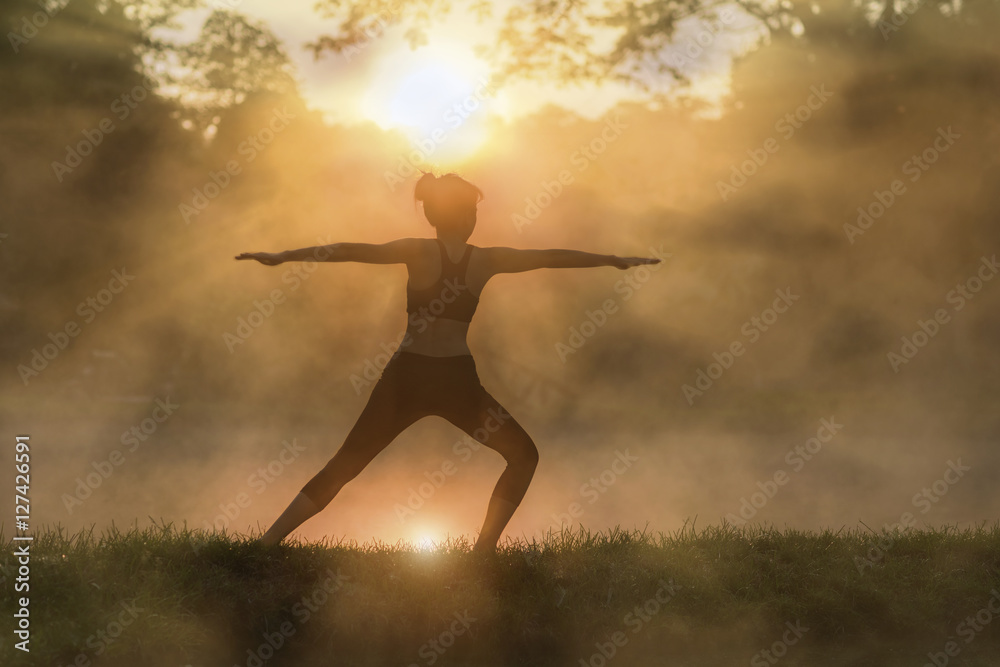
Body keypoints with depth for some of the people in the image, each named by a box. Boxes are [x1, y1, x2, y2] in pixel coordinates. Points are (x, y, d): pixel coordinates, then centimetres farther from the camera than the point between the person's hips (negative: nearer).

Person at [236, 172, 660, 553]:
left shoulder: (418, 252, -2)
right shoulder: (487, 260, 1)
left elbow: (350, 251, -9)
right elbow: (554, 258, 10)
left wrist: (279, 257, -9)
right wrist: (615, 260, 21)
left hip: (405, 378, 1)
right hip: (457, 382, -1)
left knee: (344, 466, 9)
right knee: (523, 455, 18)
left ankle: (266, 544, 1)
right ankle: (485, 548, 6)